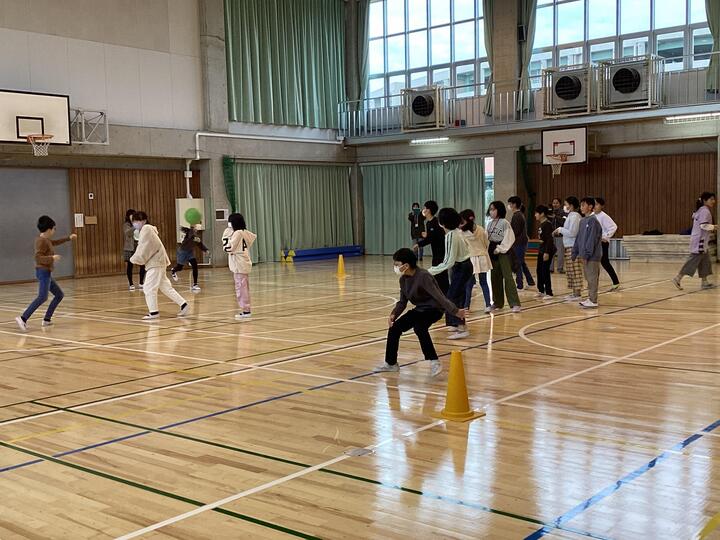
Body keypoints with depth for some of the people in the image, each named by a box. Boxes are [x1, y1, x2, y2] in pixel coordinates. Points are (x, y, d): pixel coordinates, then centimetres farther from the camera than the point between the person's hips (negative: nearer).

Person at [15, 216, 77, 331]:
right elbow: (38, 257, -23)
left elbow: (55, 242, 35)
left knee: (59, 295, 14)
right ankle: (23, 318, -32)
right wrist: (52, 258, -23)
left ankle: (47, 319, 14)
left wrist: (69, 238, 34)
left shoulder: (45, 239, 15)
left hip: (46, 273, 11)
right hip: (43, 272, -11)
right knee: (42, 297, -24)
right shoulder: (42, 241, -13)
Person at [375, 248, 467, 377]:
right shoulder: (404, 279, -1)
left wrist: (455, 311, -35)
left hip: (434, 308, -8)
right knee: (394, 328, 3)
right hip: (420, 309, 9)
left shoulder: (423, 276, -26)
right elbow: (402, 302, 7)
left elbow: (439, 296, -30)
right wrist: (393, 315, -10)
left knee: (419, 327, -35)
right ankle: (390, 363, 20)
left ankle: (434, 362, -23)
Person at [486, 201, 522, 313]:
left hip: (503, 252, -7)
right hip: (492, 252, 7)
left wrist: (499, 249, -14)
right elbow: (487, 238, 13)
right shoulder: (490, 224, 12)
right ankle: (498, 302, 20)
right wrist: (488, 249, -2)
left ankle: (515, 304, -13)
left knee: (507, 277, -12)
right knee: (494, 278, 10)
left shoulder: (504, 223, -8)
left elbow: (508, 239, -13)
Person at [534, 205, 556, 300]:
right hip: (541, 249, 9)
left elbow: (549, 239, -21)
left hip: (548, 250, -9)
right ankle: (541, 291, 26)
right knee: (539, 270, 14)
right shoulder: (540, 224, 11)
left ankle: (549, 293, 0)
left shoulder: (547, 224, -16)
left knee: (545, 271, -6)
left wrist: (547, 252, -24)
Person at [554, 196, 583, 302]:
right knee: (570, 271, 13)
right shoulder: (571, 216, 16)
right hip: (569, 246, 10)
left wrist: (561, 229, -8)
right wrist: (560, 231, 11)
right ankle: (574, 292, 19)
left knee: (574, 271, -7)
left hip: (573, 247, -10)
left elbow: (572, 233, -18)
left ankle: (577, 294, -4)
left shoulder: (574, 216, -13)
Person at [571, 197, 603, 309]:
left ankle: (593, 301, 1)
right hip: (585, 255, 9)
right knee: (589, 278, 14)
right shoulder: (582, 221, 14)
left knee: (592, 278, -4)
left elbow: (592, 240, -18)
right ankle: (590, 298, 21)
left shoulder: (593, 220, -13)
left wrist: (585, 255, -20)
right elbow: (578, 238, 18)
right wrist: (575, 253, 14)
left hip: (592, 256, -9)